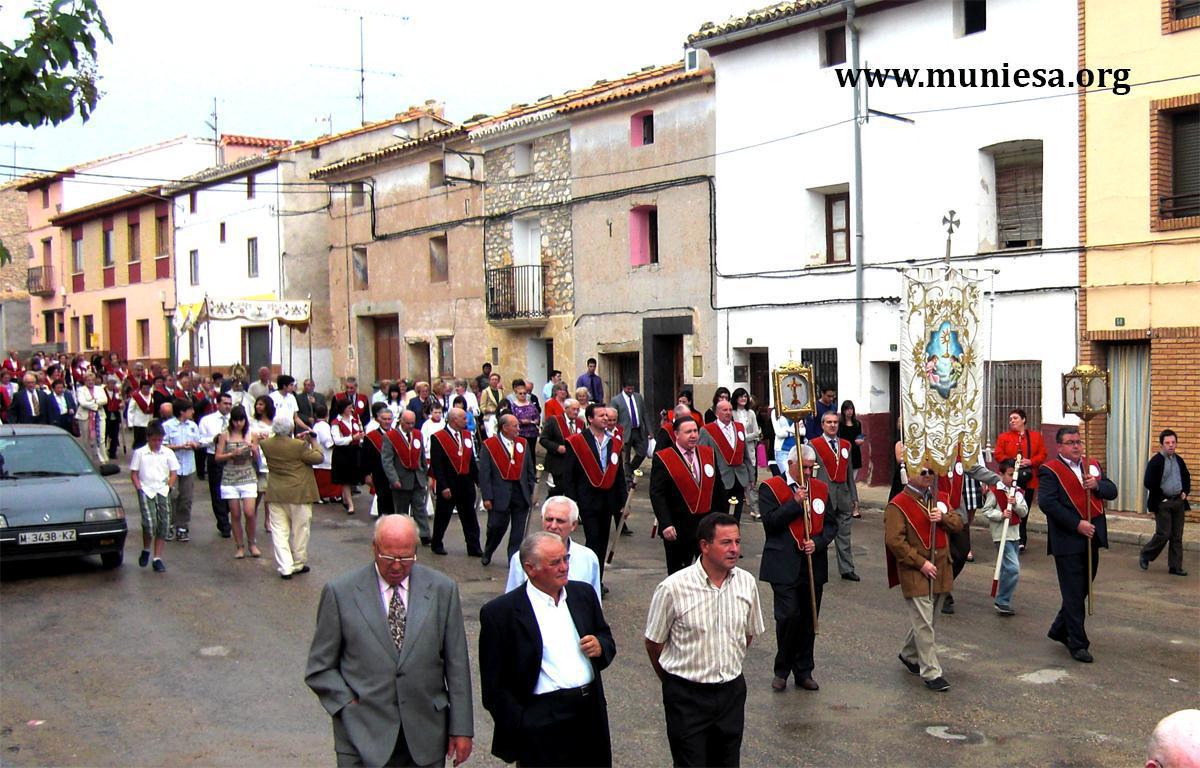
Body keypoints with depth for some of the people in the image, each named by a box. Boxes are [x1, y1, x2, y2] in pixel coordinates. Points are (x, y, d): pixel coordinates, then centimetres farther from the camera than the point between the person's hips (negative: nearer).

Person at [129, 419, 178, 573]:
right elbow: (134, 473, 4)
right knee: (149, 524, -16)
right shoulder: (139, 453, 2)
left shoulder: (168, 453, 6)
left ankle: (157, 558, 7)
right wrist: (139, 489, -6)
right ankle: (146, 550, 11)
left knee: (163, 525, -1)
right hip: (146, 491, -2)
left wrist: (169, 487, -2)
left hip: (163, 491, 2)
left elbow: (173, 473, 10)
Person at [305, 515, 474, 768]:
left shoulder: (442, 589, 1)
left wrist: (462, 728, 3)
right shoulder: (341, 593, -4)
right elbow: (320, 669, 3)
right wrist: (349, 704, -9)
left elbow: (457, 665, 4)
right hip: (363, 738, -1)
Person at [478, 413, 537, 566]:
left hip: (521, 494, 4)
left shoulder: (523, 444, 9)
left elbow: (530, 470, 13)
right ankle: (487, 553, 29)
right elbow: (484, 473, -6)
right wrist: (487, 497, -10)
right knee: (496, 526, 3)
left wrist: (531, 491, 8)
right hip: (500, 495, -4)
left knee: (518, 532, 5)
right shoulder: (489, 445, -4)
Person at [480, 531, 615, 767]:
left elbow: (606, 639, 21)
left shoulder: (583, 593, 8)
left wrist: (600, 647, -2)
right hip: (541, 727, -5)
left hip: (591, 713, 5)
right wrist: (520, 729, -11)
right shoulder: (499, 612, -8)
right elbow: (494, 686, -6)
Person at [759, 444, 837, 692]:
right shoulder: (770, 488, -2)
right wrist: (795, 502, -18)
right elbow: (770, 522, -13)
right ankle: (782, 670, 8)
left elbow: (831, 524, 10)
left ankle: (804, 671, 23)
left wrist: (818, 542, -8)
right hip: (784, 566, -4)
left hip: (814, 566, 5)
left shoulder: (820, 489, 11)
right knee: (788, 616, -10)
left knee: (808, 620, 10)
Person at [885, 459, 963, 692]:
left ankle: (909, 655, 37)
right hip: (915, 574, -7)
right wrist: (921, 563, -18)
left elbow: (958, 523, 12)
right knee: (924, 624, -6)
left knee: (928, 620, 18)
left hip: (941, 572, 7)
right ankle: (931, 673, 0)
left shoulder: (937, 499, 11)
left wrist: (943, 518, -10)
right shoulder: (897, 505, -12)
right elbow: (894, 540, -17)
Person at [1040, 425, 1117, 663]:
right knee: (1074, 594, -1)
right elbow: (1047, 502, -18)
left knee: (1082, 588, 16)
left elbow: (1112, 491, 8)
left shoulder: (1093, 466, 14)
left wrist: (1097, 485, -14)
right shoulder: (1050, 470, -7)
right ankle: (1078, 644, 6)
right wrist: (1077, 524, -21)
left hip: (1092, 538, 7)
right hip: (1068, 541, -7)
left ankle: (1059, 630, 33)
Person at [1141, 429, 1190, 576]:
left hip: (1178, 502, 6)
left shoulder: (1179, 460, 10)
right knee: (1163, 534, -7)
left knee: (1177, 536, 7)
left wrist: (1185, 492, 8)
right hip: (1163, 503, -6)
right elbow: (1148, 482, -16)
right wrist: (1161, 497, -13)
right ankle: (1145, 555, 15)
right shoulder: (1155, 461, -11)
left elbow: (1187, 478, 23)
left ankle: (1175, 567, 12)